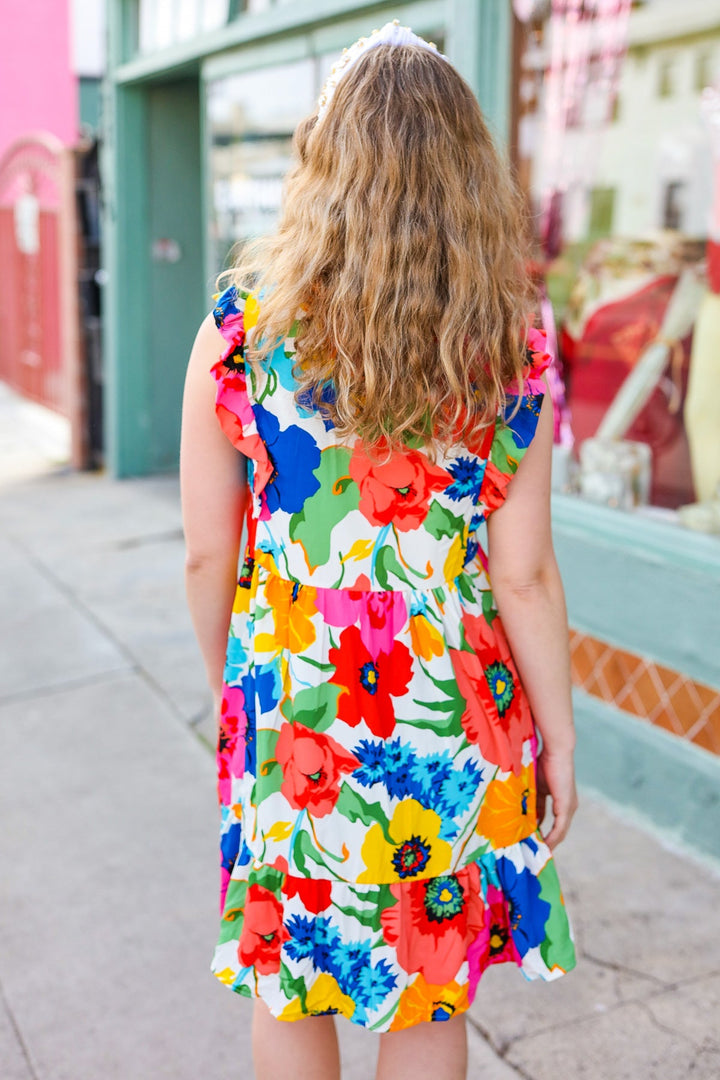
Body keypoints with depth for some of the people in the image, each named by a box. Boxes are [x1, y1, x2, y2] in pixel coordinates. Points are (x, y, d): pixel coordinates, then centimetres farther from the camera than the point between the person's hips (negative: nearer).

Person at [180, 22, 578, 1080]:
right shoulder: (509, 345, -10)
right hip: (455, 717, 1)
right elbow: (523, 574, -9)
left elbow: (207, 552, -5)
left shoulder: (243, 324, -9)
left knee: (289, 988, 22)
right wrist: (558, 733, 5)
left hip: (288, 708, 0)